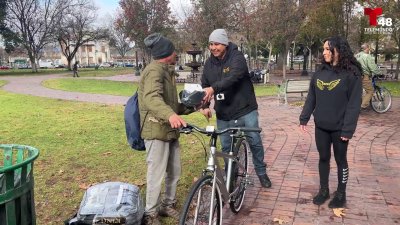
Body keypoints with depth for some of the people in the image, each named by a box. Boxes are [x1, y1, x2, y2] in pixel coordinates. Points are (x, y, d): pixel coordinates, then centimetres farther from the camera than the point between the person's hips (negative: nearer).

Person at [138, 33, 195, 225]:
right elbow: (152, 98, -34)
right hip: (157, 131, -10)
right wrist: (170, 115, -50)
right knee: (156, 174, -3)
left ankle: (168, 205, 32)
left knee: (174, 172, 15)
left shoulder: (166, 71, 19)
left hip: (170, 130, 10)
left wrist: (191, 107, 11)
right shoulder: (155, 70, -14)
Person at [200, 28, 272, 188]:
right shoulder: (209, 64, 3)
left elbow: (233, 77, -32)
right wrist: (205, 105, -14)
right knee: (226, 147, 11)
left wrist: (213, 88, -47)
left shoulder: (237, 57, -13)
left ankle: (261, 172, 27)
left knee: (255, 142, 3)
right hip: (223, 114, 4)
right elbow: (204, 86, 5)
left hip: (245, 110, -4)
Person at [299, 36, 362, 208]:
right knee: (323, 158, 14)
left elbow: (354, 103, -14)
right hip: (321, 126, 4)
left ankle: (341, 194, 27)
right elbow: (311, 98, 9)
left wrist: (348, 129, -17)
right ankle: (323, 190, 30)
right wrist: (304, 118, 5)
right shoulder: (320, 73, 5)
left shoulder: (351, 73, -11)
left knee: (340, 160, 11)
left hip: (339, 128, -4)